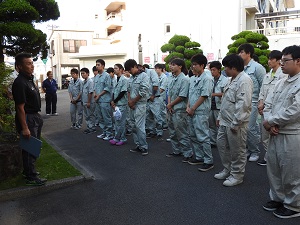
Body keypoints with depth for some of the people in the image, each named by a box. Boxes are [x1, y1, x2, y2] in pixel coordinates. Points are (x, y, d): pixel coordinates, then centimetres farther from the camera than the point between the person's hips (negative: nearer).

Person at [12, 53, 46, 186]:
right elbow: (20, 107, -23)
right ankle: (31, 177, 11)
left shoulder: (29, 79, 10)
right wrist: (24, 128, -23)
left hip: (35, 117, 10)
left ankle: (28, 171, 35)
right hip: (27, 119, -10)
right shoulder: (19, 82, -21)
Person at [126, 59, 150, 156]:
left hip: (140, 104, -8)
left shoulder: (143, 76, -9)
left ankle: (144, 147, 2)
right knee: (134, 126, 10)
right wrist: (129, 101, -1)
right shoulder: (131, 77, 14)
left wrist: (133, 101, -10)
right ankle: (138, 145, 20)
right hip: (132, 105, 8)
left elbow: (143, 92, -16)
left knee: (139, 126, -8)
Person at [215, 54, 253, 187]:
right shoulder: (232, 80, 14)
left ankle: (237, 175, 21)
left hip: (236, 123, -10)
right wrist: (220, 117, 19)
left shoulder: (244, 80, -18)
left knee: (237, 151, 5)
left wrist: (235, 123, -23)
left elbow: (243, 104, -24)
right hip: (225, 121, 10)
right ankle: (227, 170, 35)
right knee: (221, 144, 18)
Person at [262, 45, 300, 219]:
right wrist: (270, 123, -8)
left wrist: (270, 122, -13)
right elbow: (268, 104, 10)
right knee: (273, 168, 17)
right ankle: (278, 198, 35)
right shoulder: (281, 83, 12)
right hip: (276, 133, 8)